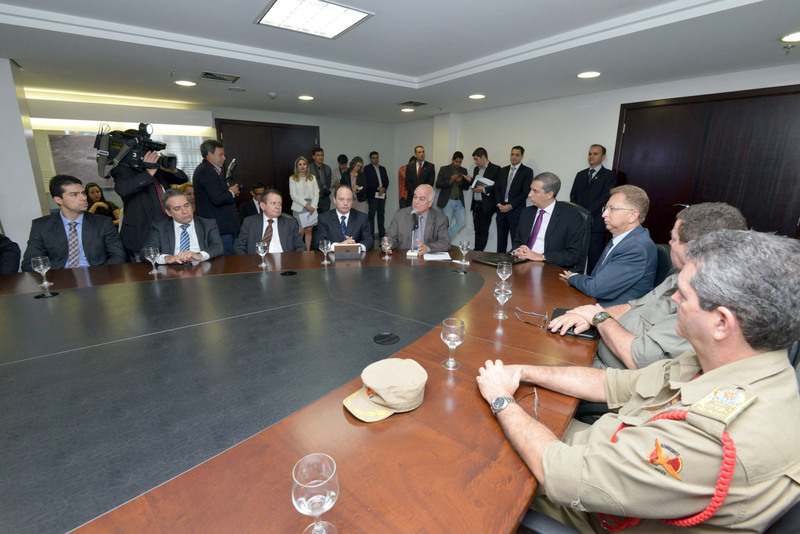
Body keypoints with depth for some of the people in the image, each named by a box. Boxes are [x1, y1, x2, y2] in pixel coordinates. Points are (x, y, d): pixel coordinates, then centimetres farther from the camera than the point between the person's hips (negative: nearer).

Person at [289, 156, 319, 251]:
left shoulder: (312, 177, 12)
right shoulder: (293, 178, 4)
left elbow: (316, 193, 7)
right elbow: (293, 195, -4)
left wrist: (313, 206, -8)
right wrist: (306, 205, -13)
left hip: (311, 207, 3)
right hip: (299, 208, -3)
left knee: (309, 230, 2)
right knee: (301, 231, -8)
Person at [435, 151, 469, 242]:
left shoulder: (463, 171, 13)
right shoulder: (444, 169, 2)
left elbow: (466, 187, 11)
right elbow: (437, 184, -5)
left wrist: (460, 182, -9)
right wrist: (450, 181, -18)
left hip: (459, 202, 4)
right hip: (447, 201, -4)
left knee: (462, 222, -2)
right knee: (447, 224, -4)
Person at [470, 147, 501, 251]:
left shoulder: (495, 169, -6)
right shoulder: (476, 169, 17)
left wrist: (484, 189, -17)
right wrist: (470, 180, 4)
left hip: (486, 206, -7)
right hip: (476, 204, 7)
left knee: (483, 230, -4)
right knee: (477, 230, 10)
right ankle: (476, 252, 16)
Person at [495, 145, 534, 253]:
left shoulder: (527, 171, 0)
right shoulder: (503, 170, 16)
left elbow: (525, 192, -7)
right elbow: (497, 188, 14)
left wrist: (510, 206, -13)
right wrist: (499, 204, -2)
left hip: (516, 211, -5)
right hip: (501, 209, 5)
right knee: (501, 239, 8)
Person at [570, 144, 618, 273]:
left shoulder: (609, 175, 4)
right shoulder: (580, 174, 21)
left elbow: (605, 198, -6)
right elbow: (573, 195, 15)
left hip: (595, 224, -4)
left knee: (594, 257, -3)